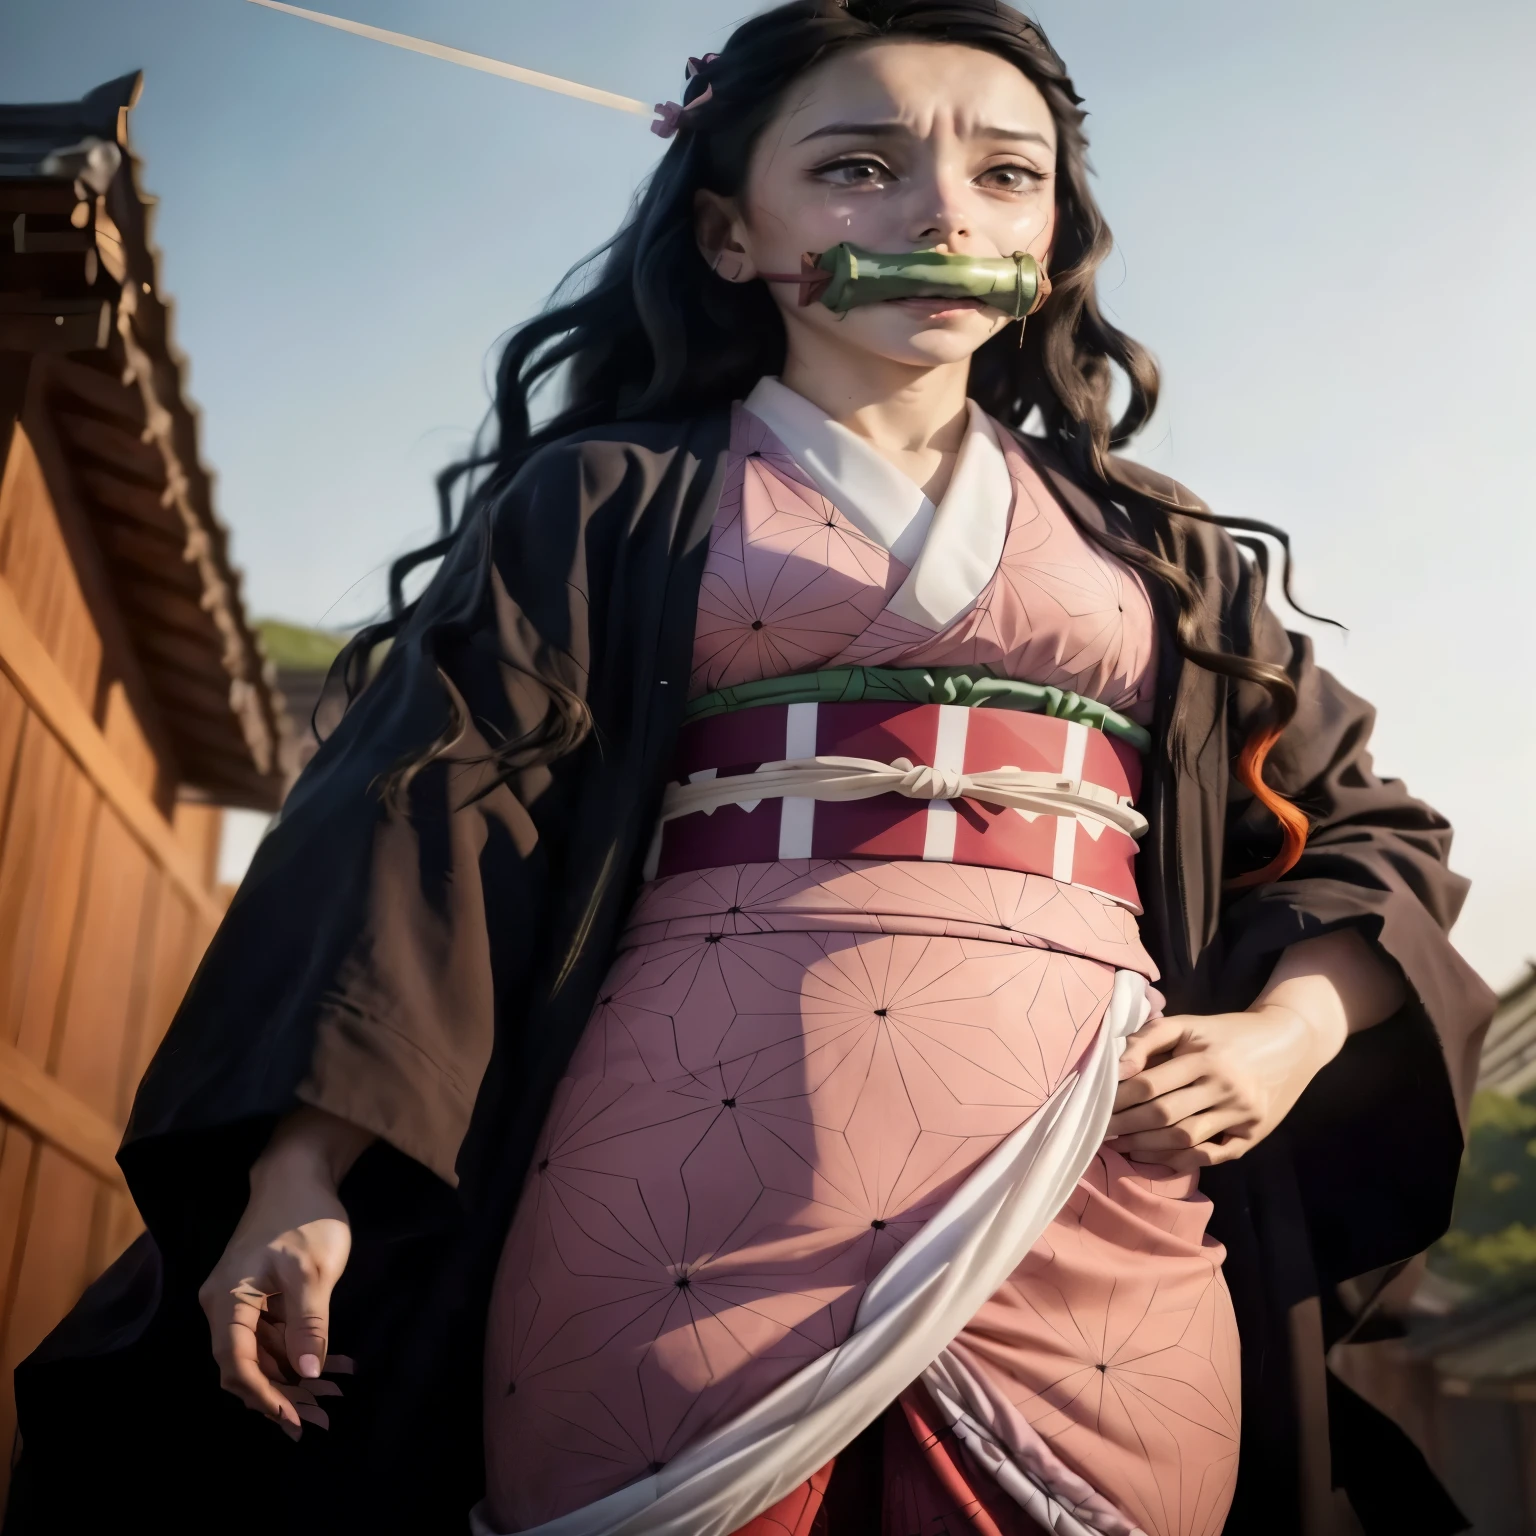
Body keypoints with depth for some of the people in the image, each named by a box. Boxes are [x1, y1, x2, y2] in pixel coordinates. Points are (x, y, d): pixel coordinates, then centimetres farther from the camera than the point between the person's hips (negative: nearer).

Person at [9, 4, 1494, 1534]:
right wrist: (299, 1174, -10)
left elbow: (1363, 830, 20)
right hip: (698, 1171, -2)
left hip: (1098, 1205, 3)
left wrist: (1285, 1038, -1)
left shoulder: (1163, 553, 18)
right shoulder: (611, 506, 10)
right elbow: (429, 818, 1)